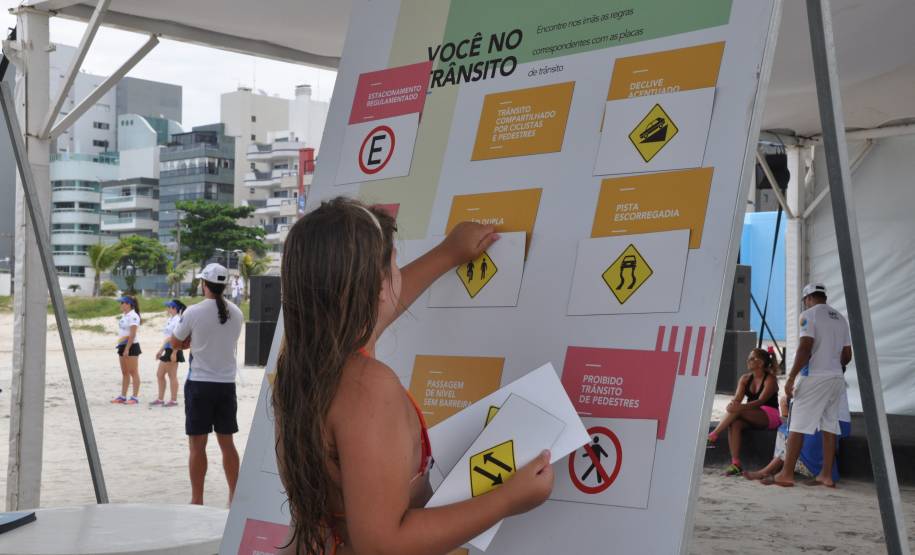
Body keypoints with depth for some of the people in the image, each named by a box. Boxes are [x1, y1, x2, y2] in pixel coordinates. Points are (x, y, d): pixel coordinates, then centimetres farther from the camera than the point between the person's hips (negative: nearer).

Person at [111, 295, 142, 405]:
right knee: (124, 372, 12)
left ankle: (135, 397, -2)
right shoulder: (124, 315, 14)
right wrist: (121, 347, 17)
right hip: (123, 346, 10)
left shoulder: (133, 316, -15)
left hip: (131, 346, -10)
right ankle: (123, 396, 17)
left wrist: (127, 349, -23)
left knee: (133, 372, -5)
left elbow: (132, 334, -20)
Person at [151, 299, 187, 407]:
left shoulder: (177, 320, -15)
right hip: (168, 350, 10)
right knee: (159, 374, 12)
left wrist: (174, 353, -24)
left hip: (173, 351, -10)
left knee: (172, 376, -3)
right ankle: (160, 399, 19)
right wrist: (161, 350, 22)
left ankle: (174, 400, 5)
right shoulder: (170, 319, 15)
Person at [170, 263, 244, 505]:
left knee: (197, 444, 1)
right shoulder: (236, 313, 3)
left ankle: (197, 500, 4)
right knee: (227, 442, 12)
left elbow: (176, 344, 1)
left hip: (199, 383, -4)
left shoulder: (194, 312, -11)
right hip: (227, 383, 4)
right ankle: (234, 497, 16)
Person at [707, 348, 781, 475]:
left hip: (770, 416, -5)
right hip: (751, 417, 5)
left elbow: (761, 401, -21)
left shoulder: (770, 379, -7)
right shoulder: (745, 379, 12)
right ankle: (735, 464, -38)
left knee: (738, 411, -31)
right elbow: (737, 398, -1)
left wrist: (741, 407, -37)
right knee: (734, 423, -30)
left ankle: (713, 435, -26)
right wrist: (732, 404, -26)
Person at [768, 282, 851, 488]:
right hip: (837, 378, 7)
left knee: (797, 425, -5)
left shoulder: (809, 315, -5)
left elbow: (804, 349, -15)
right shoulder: (841, 318, 16)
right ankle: (826, 475, 9)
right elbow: (847, 356, 17)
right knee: (829, 426, 9)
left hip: (816, 377, -7)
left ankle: (786, 474, -5)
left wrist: (791, 378, -13)